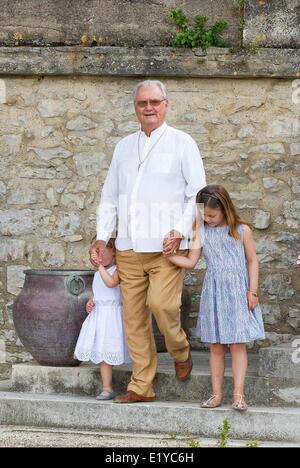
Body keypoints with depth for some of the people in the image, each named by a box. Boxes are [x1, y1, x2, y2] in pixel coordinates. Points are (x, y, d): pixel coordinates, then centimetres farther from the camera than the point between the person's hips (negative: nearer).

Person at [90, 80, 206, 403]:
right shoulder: (124, 146, 16)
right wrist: (102, 236, 8)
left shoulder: (181, 143, 2)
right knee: (134, 316, 2)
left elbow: (197, 193, -1)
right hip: (128, 248, 5)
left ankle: (181, 352, 11)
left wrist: (179, 231, -13)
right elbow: (109, 196, 19)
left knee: (162, 304, -19)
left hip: (165, 245, -4)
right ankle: (141, 386, 9)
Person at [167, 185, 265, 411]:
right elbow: (191, 262, 1)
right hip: (214, 292, 3)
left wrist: (253, 291, -3)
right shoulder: (202, 232, 3)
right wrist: (169, 256, -14)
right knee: (216, 346, 7)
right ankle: (217, 393, 13)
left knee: (237, 344, -3)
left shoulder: (242, 230, -2)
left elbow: (252, 261, 2)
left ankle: (238, 395, -1)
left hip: (238, 292, -2)